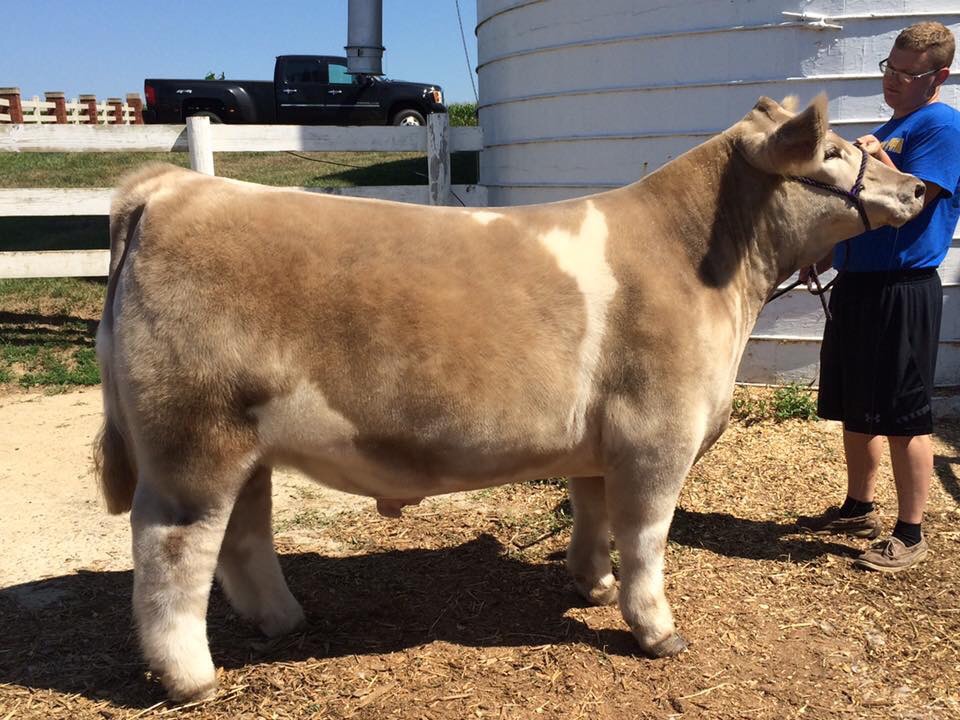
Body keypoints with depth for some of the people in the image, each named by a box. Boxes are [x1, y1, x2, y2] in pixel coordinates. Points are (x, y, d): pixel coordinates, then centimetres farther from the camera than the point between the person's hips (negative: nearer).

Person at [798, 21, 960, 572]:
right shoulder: (892, 127, 19)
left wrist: (876, 158, -22)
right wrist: (822, 253, 16)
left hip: (902, 292, -9)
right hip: (857, 284, 9)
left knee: (904, 417, -2)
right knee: (855, 408, 15)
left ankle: (911, 535, 9)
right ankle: (859, 510, 29)